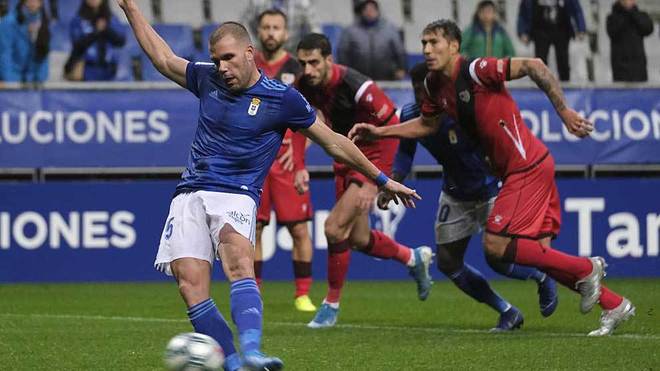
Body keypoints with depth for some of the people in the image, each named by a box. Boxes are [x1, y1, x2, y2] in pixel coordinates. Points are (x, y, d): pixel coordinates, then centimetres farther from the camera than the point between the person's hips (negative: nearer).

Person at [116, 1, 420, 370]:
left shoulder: (282, 99, 0)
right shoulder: (208, 79, 11)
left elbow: (334, 143, 9)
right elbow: (163, 59, 29)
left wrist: (383, 180, 12)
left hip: (236, 197, -4)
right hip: (190, 196, 4)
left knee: (239, 260, -34)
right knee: (191, 283, -18)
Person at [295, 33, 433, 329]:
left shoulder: (357, 87, -29)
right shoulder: (305, 86, -9)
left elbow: (390, 130, -22)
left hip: (373, 158, -8)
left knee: (334, 228, -16)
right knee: (358, 239, 15)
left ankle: (332, 304, 2)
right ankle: (414, 258, 43)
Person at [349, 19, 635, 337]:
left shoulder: (476, 71, -19)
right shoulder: (435, 87, 7)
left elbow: (533, 67, -24)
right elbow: (425, 124, 25)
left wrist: (563, 111, -26)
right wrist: (378, 131, 17)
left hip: (528, 167, -9)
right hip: (516, 170, 9)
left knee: (496, 245, -12)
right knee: (539, 253, 7)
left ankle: (585, 269, -1)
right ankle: (614, 305, 16)